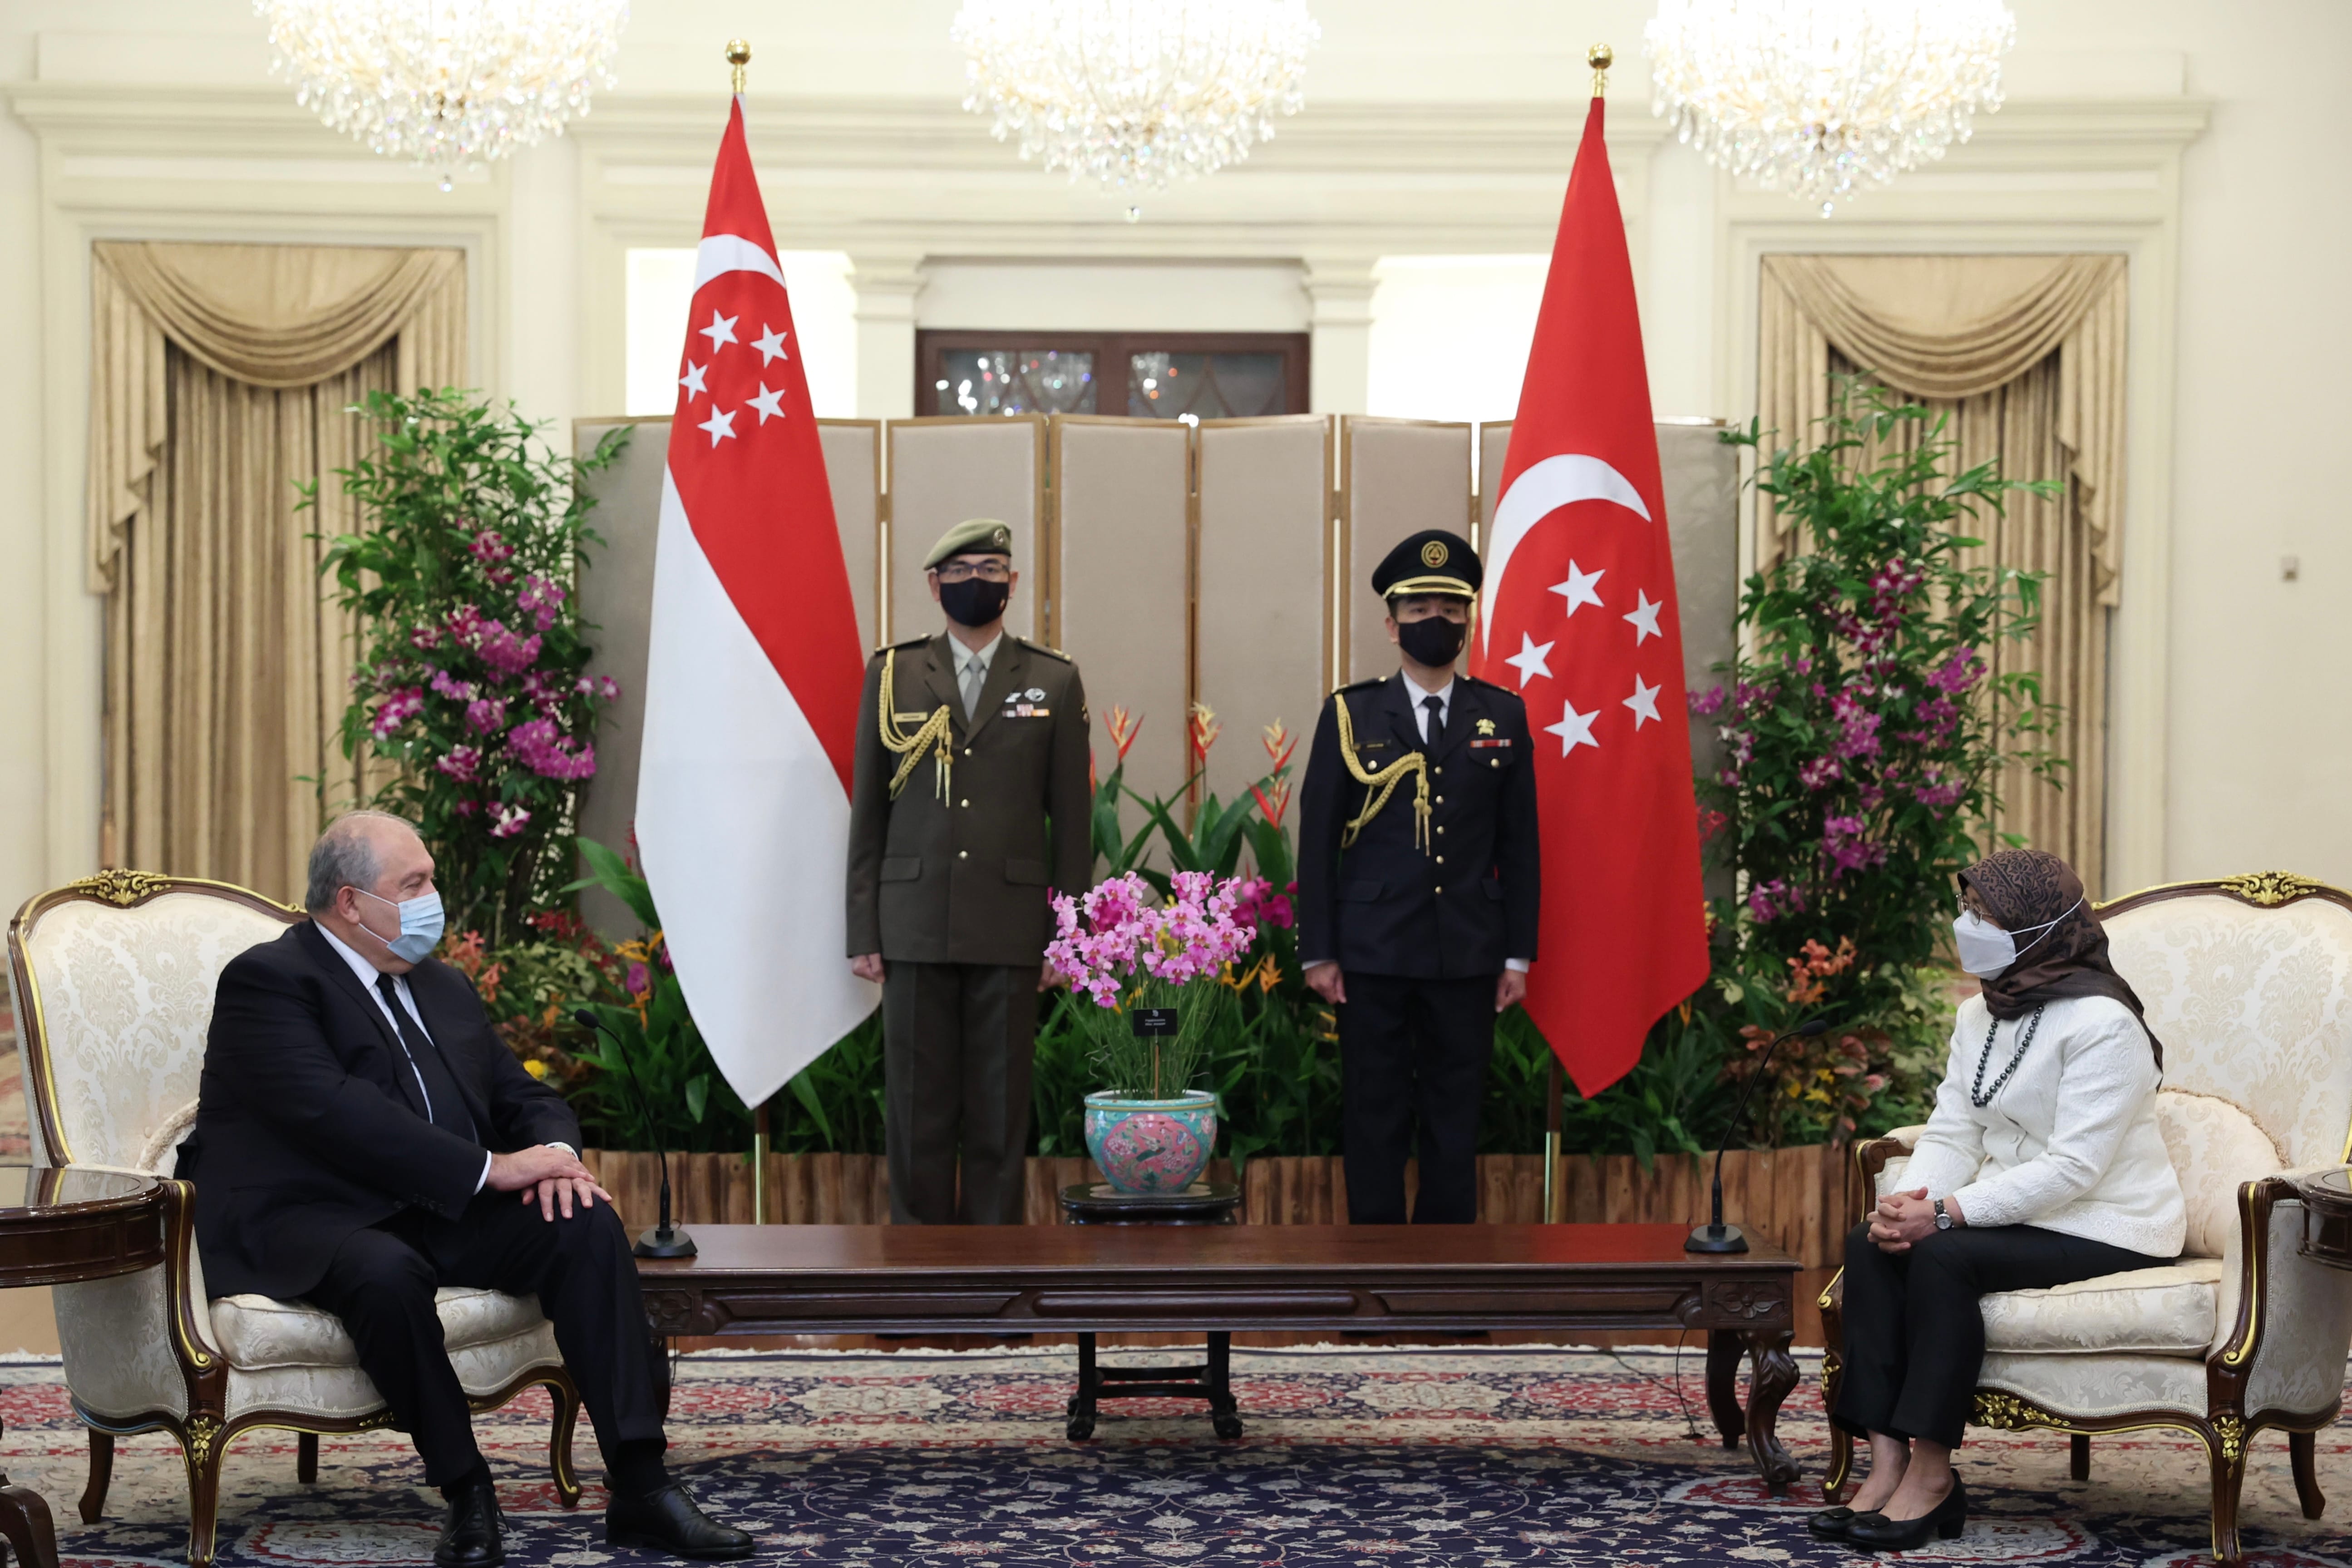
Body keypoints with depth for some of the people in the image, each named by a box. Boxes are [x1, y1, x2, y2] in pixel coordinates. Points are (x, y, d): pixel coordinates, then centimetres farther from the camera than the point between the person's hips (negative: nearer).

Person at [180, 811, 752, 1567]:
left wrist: (554, 1153, -9)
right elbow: (335, 1111, -22)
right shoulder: (267, 982, -7)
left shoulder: (443, 988, 19)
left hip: (437, 1212, 7)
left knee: (584, 1223, -16)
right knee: (389, 1273, -39)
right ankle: (466, 1494, -21)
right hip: (307, 1220, -7)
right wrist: (491, 1168, -24)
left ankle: (640, 1488, -20)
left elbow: (526, 1098, 18)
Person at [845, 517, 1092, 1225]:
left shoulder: (1054, 682, 8)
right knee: (917, 1109, 2)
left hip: (1011, 927, 0)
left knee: (1001, 1111, 3)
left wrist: (1068, 935, 2)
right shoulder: (892, 675, 9)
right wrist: (864, 933, 3)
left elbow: (1072, 818, 7)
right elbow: (867, 810, 8)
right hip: (915, 922, 0)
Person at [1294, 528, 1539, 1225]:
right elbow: (1317, 840, 2)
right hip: (1372, 955, -1)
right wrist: (1318, 953, -3)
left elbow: (1520, 844, 8)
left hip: (1468, 957, 1)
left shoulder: (1503, 717, 7)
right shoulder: (1349, 715, 3)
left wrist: (1518, 955, 3)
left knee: (1456, 1121, 6)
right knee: (1375, 1122, 3)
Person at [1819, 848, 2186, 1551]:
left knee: (1943, 1257, -29)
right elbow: (1953, 1133, 5)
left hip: (2106, 1227, -8)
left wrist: (1945, 1214, -27)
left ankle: (1931, 1474, -21)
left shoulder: (2100, 1022, -17)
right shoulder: (1979, 1017, 11)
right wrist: (1907, 1203, -17)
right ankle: (1888, 1464, -22)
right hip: (2019, 1214, 8)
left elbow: (2073, 1168, -24)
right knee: (1870, 1246, -15)